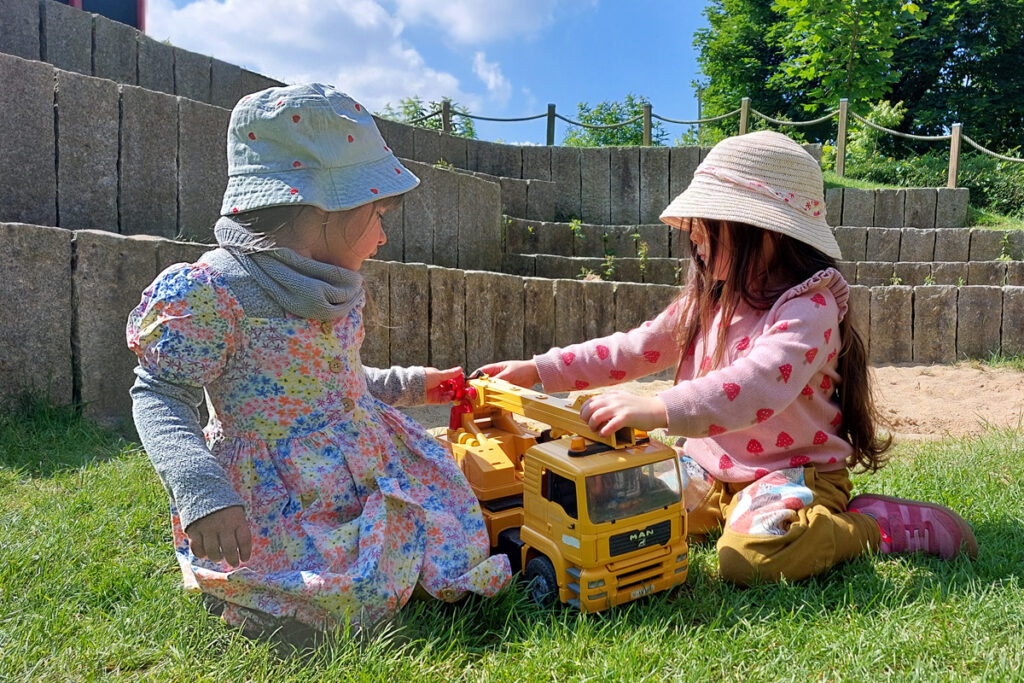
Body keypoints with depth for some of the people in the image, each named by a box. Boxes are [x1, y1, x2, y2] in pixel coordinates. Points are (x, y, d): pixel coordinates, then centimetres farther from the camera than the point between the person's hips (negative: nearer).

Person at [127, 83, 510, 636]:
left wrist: (413, 385, 23)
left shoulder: (332, 285, 7)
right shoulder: (215, 289, -19)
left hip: (365, 468, 8)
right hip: (280, 501, -7)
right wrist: (202, 492, -30)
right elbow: (159, 394, -16)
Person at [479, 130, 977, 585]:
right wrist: (538, 370, 0)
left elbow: (757, 384, -37)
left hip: (793, 471, -7)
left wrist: (659, 409, -51)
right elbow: (636, 348, 7)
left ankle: (884, 525, -5)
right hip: (711, 467, 7)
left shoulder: (809, 307, -19)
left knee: (751, 557, -33)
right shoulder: (708, 300, 6)